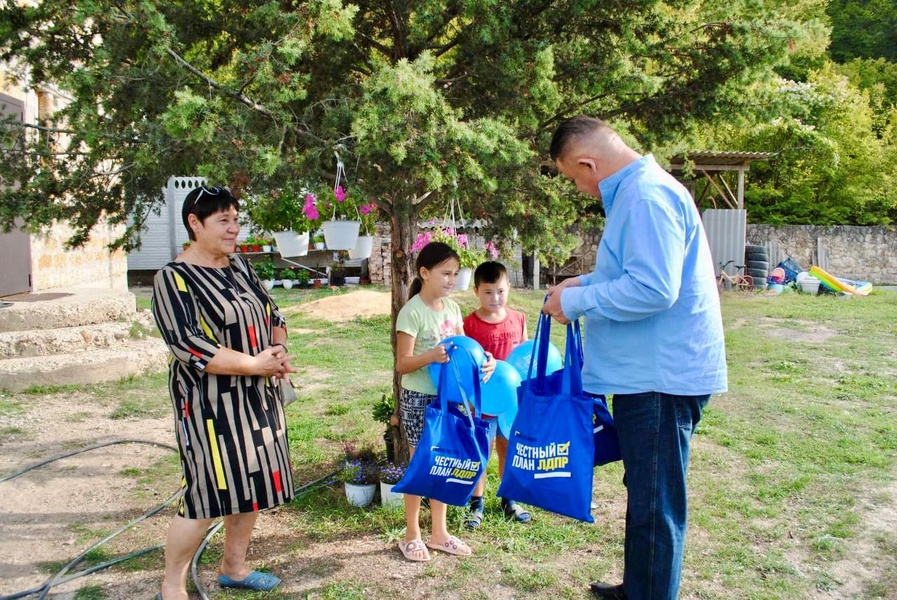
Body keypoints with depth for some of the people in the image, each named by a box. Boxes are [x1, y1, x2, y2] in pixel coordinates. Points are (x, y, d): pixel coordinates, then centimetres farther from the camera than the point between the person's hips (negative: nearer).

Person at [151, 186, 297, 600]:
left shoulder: (240, 267, 10)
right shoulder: (174, 278, -12)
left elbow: (272, 314, 14)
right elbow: (188, 345, -21)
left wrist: (278, 351, -7)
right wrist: (255, 363, -21)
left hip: (257, 397, 7)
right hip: (210, 403, -7)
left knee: (252, 484, 14)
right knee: (208, 493, -3)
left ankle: (233, 567, 32)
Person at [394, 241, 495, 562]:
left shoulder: (452, 307, 5)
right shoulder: (412, 312, -16)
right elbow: (402, 364, -17)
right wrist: (431, 356, -34)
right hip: (419, 398, -6)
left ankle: (439, 532, 27)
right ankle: (411, 536, 19)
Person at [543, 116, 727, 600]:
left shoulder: (647, 197, -20)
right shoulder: (638, 190, 14)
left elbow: (653, 288, -28)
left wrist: (577, 301, -17)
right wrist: (586, 282, 13)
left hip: (662, 377, -11)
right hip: (648, 373, 11)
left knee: (654, 505, 1)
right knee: (644, 494, 23)